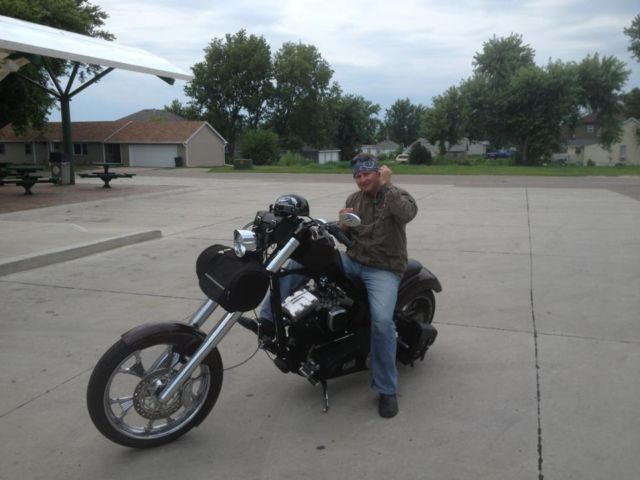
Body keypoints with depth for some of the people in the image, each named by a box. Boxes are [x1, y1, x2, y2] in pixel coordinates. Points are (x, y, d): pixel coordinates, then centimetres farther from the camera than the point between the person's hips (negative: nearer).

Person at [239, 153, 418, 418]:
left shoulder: (397, 195, -2)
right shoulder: (353, 199, 13)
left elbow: (408, 213, -26)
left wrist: (386, 184, -21)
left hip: (384, 270, -5)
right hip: (353, 261, 6)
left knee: (382, 320, -30)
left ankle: (387, 389, -13)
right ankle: (268, 320, -8)